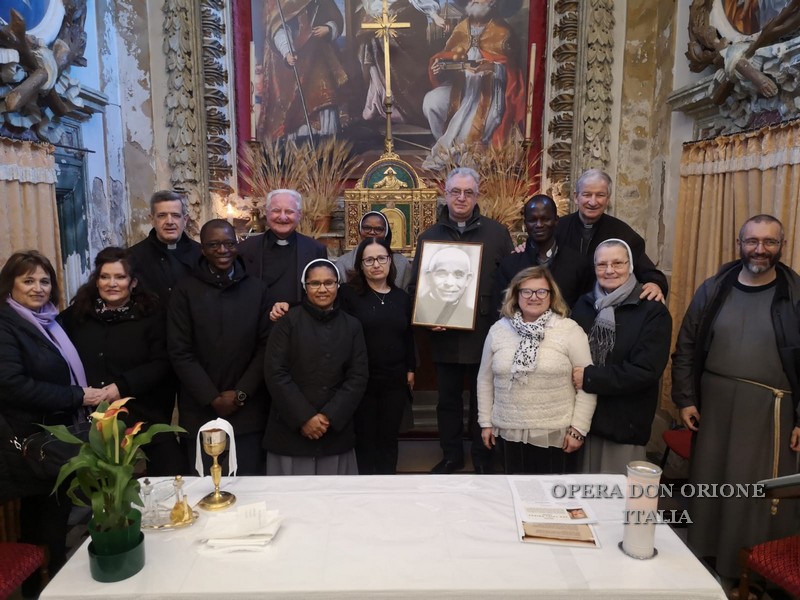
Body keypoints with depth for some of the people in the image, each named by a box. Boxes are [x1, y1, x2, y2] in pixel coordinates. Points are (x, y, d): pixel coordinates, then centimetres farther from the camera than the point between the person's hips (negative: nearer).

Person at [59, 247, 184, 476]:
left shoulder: (151, 313, -2)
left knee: (170, 467, -6)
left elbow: (162, 363, -8)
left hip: (142, 414, -3)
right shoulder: (78, 312, 9)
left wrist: (122, 386, -16)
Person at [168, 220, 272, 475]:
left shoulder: (257, 288, 4)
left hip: (247, 410, 1)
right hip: (200, 411, 0)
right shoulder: (186, 290, -1)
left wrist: (240, 393, -7)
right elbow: (179, 351, -4)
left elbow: (266, 346, 1)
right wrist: (212, 398, -9)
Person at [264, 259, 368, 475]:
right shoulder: (288, 320, -1)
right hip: (291, 429, -2)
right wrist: (304, 417, -12)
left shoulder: (352, 325, 8)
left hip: (336, 430, 2)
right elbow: (275, 373, -7)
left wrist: (330, 417, -9)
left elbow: (358, 376, 2)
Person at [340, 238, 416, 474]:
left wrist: (410, 369, 13)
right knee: (364, 439, 10)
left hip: (395, 381, 4)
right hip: (361, 380, -3)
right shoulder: (349, 293, -7)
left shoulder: (401, 297, 8)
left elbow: (408, 337, 14)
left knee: (389, 439, 14)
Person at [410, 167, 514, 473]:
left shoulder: (496, 232, 0)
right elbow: (416, 284, 7)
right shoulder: (430, 235, 6)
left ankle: (482, 456, 30)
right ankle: (451, 455, 32)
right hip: (445, 334, 2)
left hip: (485, 333, -1)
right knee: (448, 398, 14)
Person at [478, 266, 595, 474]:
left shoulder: (570, 330, -8)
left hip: (556, 434, -3)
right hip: (511, 433, 3)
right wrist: (486, 421, 8)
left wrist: (578, 428, -9)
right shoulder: (498, 330, 2)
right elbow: (485, 379, 9)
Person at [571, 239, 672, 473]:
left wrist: (590, 378, -18)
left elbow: (646, 370, -17)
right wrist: (574, 377, -9)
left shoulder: (653, 311, -9)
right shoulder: (584, 304, 7)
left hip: (625, 421, -4)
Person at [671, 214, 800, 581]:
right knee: (708, 481, 14)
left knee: (761, 492, 6)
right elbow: (686, 349, 5)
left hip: (769, 409, -2)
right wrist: (685, 399, 1)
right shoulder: (713, 290, 2)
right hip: (713, 403, 3)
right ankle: (703, 557, 34)